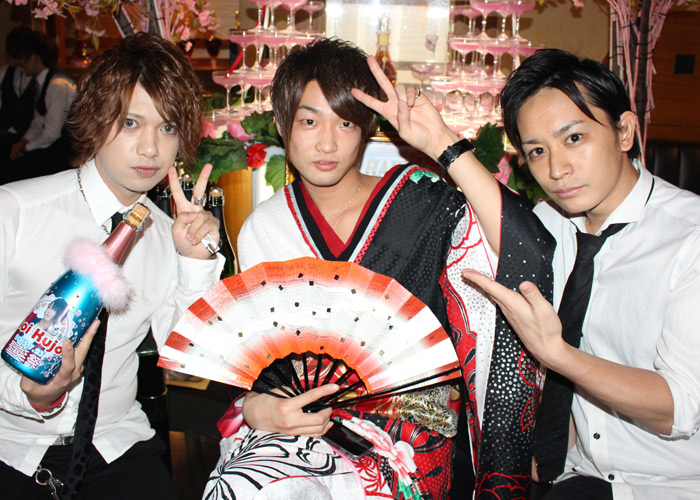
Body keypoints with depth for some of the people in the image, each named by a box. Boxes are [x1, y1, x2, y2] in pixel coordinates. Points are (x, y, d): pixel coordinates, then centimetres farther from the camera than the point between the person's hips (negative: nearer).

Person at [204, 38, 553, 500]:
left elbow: (525, 252, -22)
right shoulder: (262, 228, 6)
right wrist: (255, 406, -12)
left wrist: (442, 143, -21)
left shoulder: (419, 202, -4)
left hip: (405, 428, -2)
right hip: (294, 419, 3)